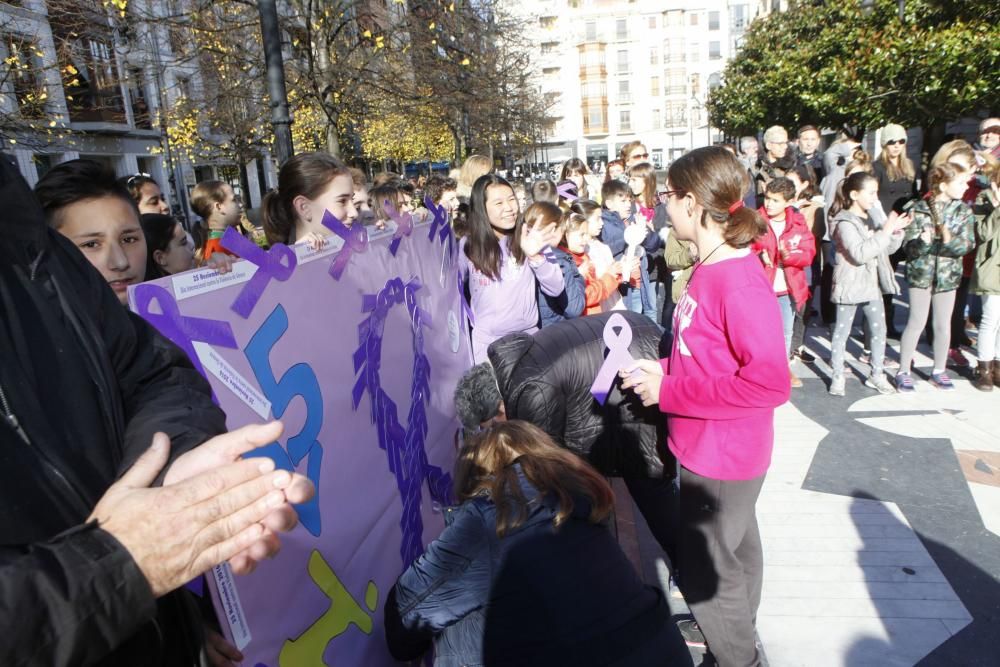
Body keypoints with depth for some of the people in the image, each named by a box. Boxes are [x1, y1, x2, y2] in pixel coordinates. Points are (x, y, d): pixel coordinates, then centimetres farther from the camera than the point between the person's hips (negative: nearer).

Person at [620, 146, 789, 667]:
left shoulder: (740, 282, -26)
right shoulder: (708, 269, 2)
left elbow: (769, 383, -29)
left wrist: (668, 391, -25)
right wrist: (661, 370, -3)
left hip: (722, 456, -9)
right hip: (706, 447, 9)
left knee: (703, 566, 10)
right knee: (732, 546, 28)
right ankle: (733, 625, 51)